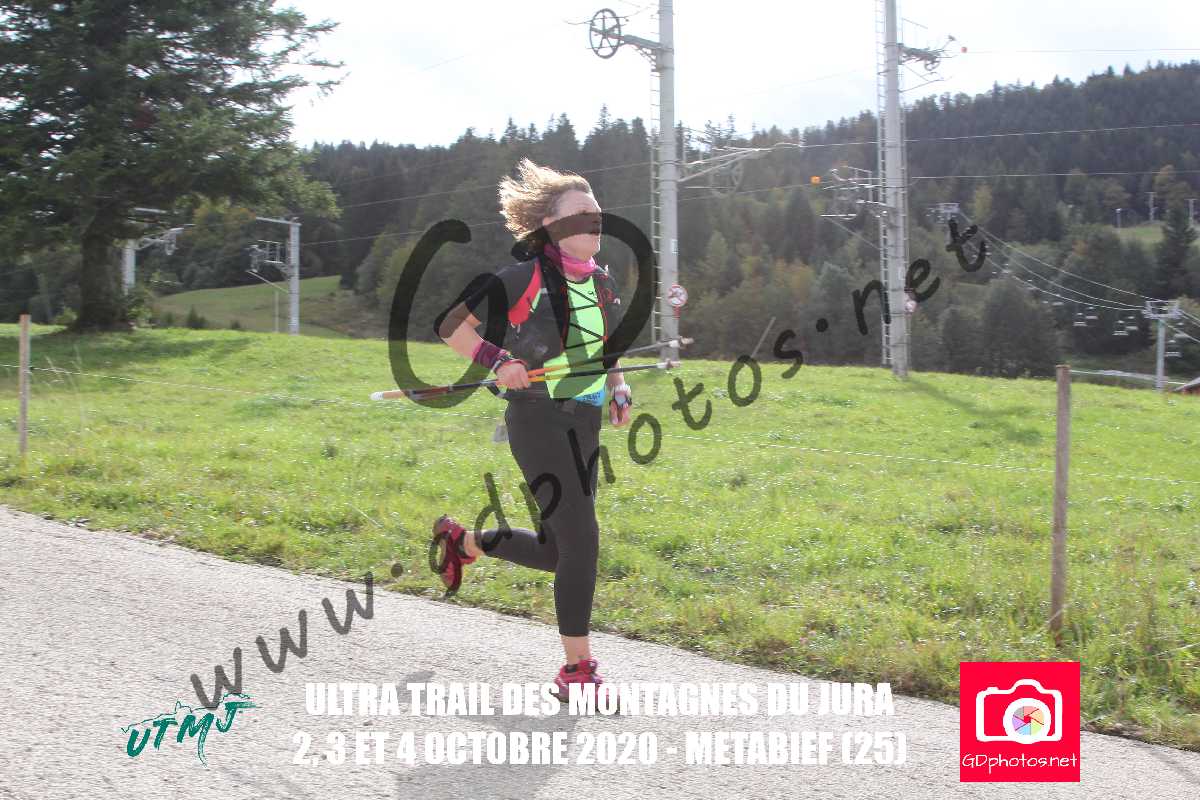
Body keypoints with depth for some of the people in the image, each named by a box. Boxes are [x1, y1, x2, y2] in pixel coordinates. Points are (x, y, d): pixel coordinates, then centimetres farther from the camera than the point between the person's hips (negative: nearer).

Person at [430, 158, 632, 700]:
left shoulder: (603, 284, 10)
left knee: (556, 551, 12)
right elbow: (449, 324, -9)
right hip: (538, 420, -8)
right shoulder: (526, 277, -10)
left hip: (585, 424, 8)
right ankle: (576, 670, -3)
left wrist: (619, 390, 6)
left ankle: (463, 541, 38)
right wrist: (497, 360, -21)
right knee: (582, 539, -13)